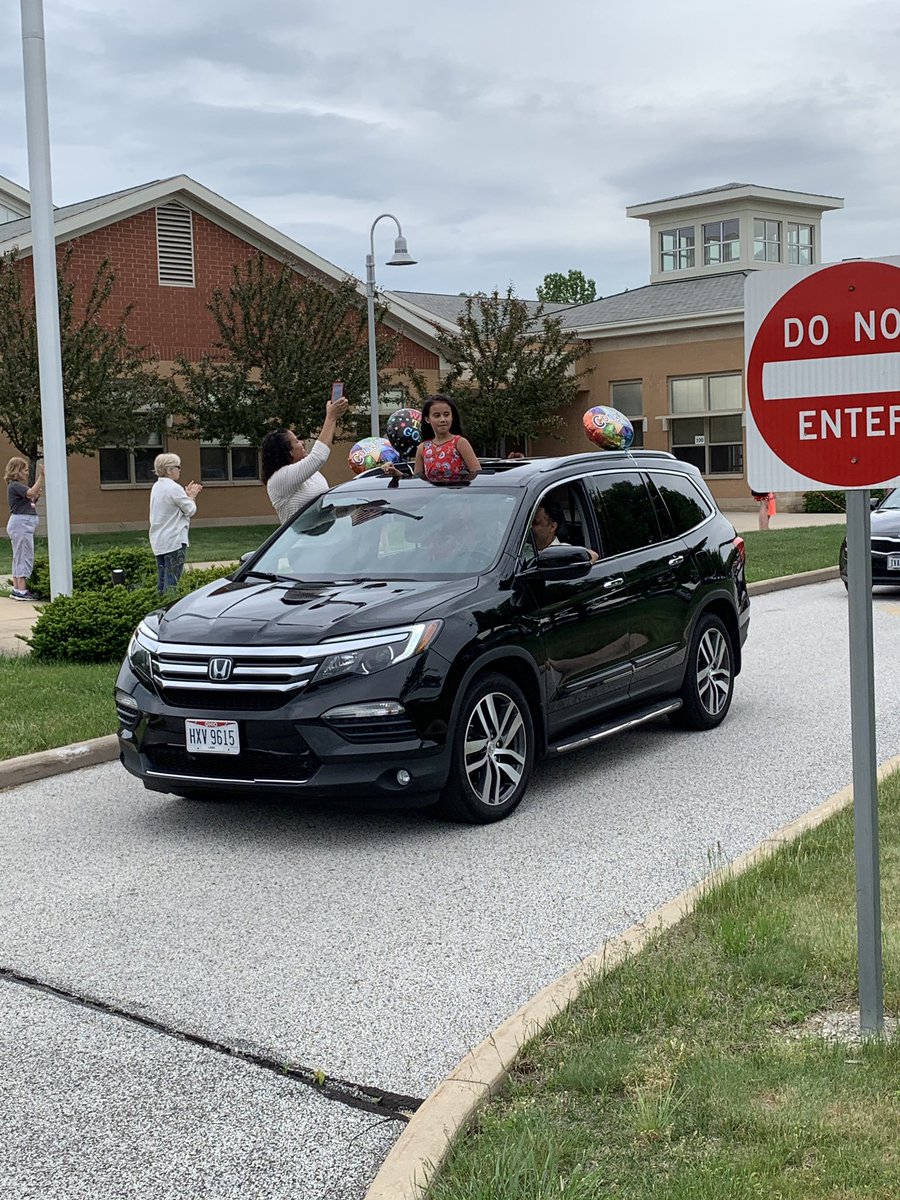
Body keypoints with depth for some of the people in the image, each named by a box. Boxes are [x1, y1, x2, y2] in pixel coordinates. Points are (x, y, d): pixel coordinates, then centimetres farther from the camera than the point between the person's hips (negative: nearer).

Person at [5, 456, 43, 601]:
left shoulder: (18, 486, 18)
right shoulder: (14, 486, -11)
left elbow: (32, 499, 23)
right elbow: (31, 492, -26)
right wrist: (41, 476, -24)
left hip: (24, 524, 11)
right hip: (21, 523, -11)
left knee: (19, 557, 12)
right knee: (25, 556, -10)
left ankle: (16, 589, 15)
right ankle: (22, 590, -10)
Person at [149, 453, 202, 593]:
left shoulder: (156, 487, 12)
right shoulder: (174, 488, -15)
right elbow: (190, 510, -10)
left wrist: (187, 495, 16)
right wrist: (191, 497, 8)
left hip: (158, 541, 9)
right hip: (174, 541, -9)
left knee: (161, 581, 11)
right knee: (171, 582, -6)